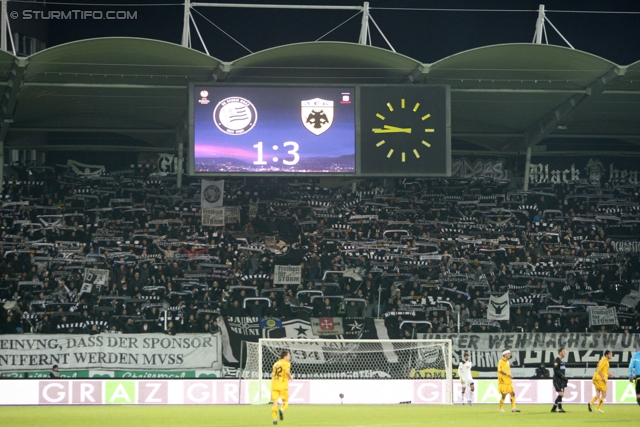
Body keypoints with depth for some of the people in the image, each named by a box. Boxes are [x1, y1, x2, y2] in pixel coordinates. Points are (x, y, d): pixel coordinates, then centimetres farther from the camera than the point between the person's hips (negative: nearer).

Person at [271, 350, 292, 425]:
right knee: (285, 401, 7)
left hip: (274, 385, 4)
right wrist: (290, 377, 0)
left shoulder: (275, 364, 19)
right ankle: (282, 409, -23)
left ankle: (274, 418, -10)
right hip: (283, 385, -4)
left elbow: (272, 374, 18)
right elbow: (287, 371, -18)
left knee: (275, 402, 1)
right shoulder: (286, 363, 0)